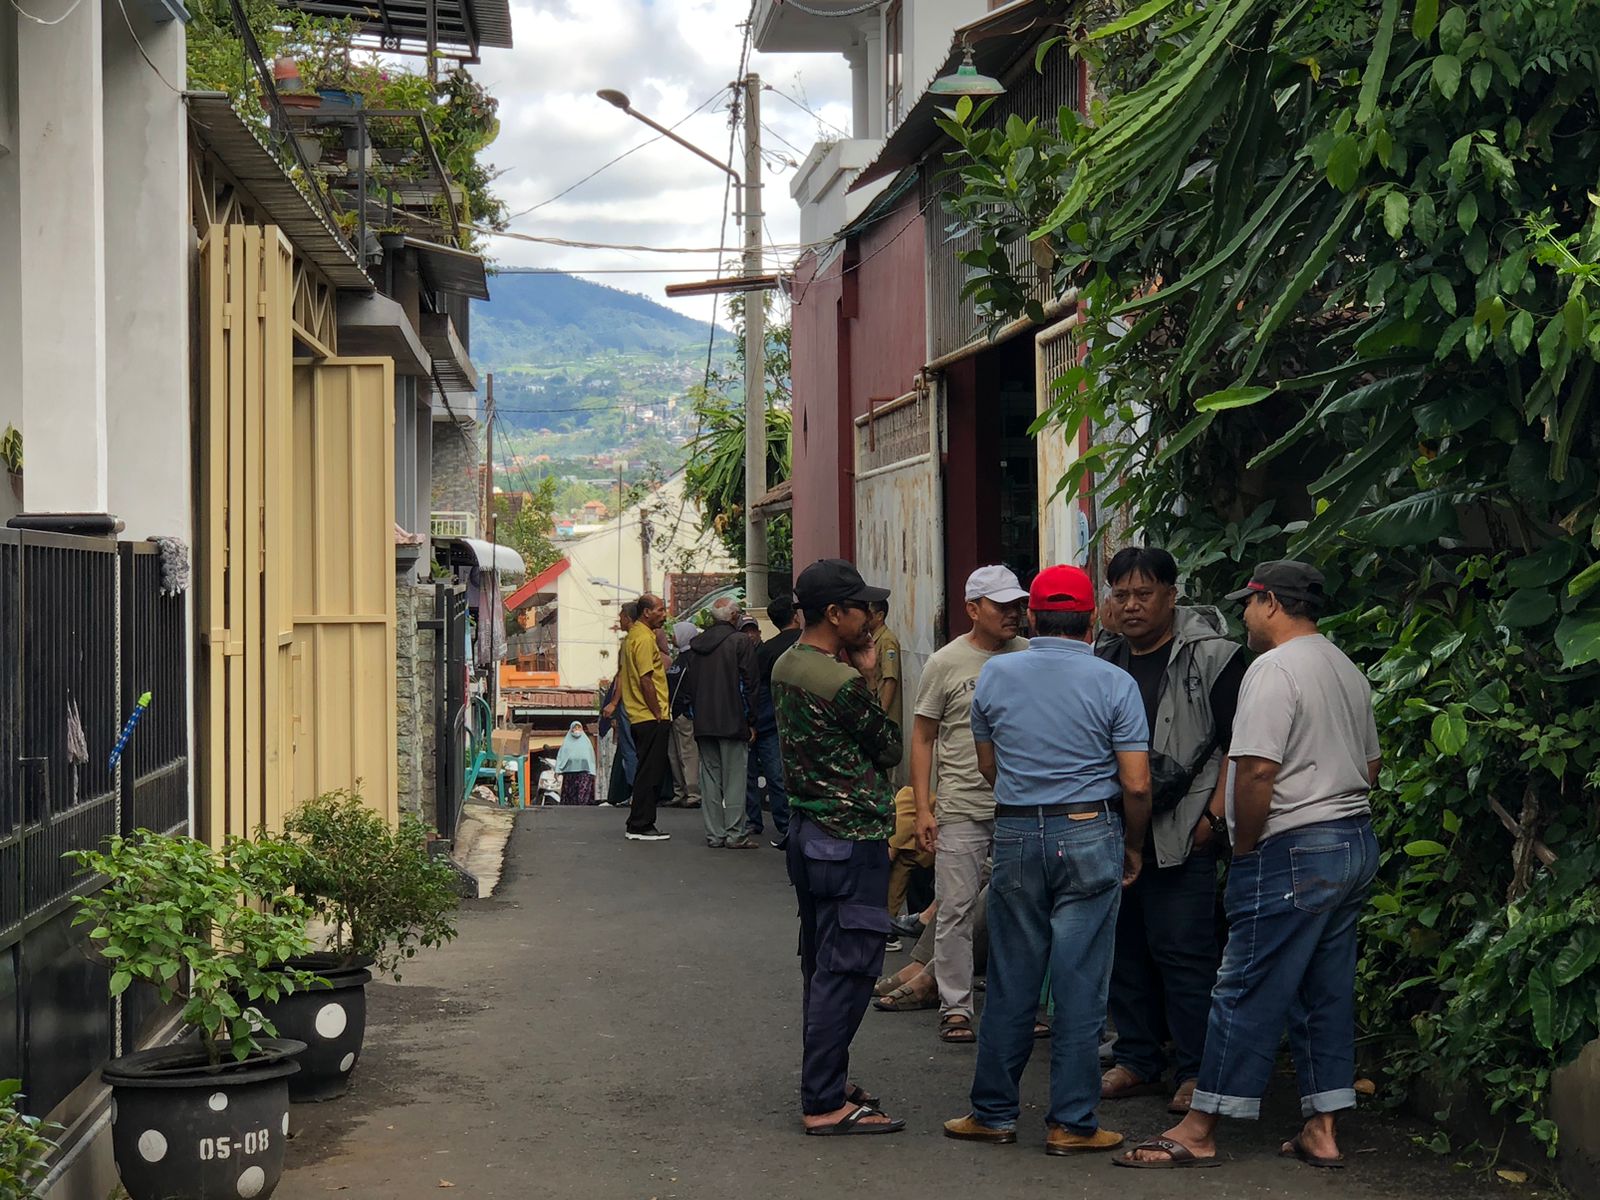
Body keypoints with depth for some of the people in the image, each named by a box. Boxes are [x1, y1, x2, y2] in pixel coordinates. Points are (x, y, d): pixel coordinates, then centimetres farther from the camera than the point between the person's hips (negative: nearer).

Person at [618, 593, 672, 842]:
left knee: (647, 772, 14)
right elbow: (646, 680, -19)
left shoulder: (634, 635, 18)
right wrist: (658, 714, -16)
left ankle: (638, 824, 17)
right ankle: (641, 826, -5)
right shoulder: (644, 638, -14)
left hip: (640, 718, 10)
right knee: (650, 773, -7)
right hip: (651, 718, -10)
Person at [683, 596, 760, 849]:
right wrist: (751, 721, -3)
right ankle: (735, 834, -3)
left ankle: (714, 834, 9)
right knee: (734, 779, -2)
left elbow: (688, 684, 13)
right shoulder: (741, 642, -8)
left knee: (709, 778, 9)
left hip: (703, 723, 5)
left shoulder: (695, 644, 9)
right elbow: (749, 684, -9)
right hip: (733, 722, -5)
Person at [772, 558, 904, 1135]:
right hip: (851, 838, -10)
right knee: (846, 970, -4)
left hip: (807, 828, 10)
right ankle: (825, 1104, -2)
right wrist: (870, 677, -1)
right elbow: (890, 748, -8)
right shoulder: (841, 682, -21)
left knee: (820, 965, 17)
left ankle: (824, 1082, 27)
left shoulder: (786, 667, 6)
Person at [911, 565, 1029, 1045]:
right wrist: (923, 808, -5)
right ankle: (955, 1006, 8)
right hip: (962, 808, -2)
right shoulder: (946, 663, -2)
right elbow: (923, 738, 2)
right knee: (955, 908, 0)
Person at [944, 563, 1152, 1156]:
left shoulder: (995, 675, 1)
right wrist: (1133, 846, 8)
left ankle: (993, 1112, 17)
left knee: (1010, 983, 10)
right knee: (1080, 986, 3)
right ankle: (1071, 1123, 7)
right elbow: (1136, 784, -8)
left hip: (1016, 835, 2)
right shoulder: (1113, 684, -6)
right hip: (1090, 837, -2)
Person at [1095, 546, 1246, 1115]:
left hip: (1181, 833, -6)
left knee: (1183, 950, -6)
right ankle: (1136, 1062, 21)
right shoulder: (1101, 660, 14)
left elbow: (1238, 745, -6)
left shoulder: (1209, 656, -4)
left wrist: (1215, 814, -13)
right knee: (1124, 948, 11)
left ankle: (1195, 1070, 2)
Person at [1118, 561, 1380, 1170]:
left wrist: (1246, 847, -11)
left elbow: (1258, 770, -22)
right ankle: (1323, 1130, 15)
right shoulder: (1347, 669, 16)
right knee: (1328, 992, 12)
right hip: (1357, 844, 9)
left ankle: (1199, 1132, -2)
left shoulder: (1274, 669, -14)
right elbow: (1370, 764, 22)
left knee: (1247, 993, -6)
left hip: (1293, 852, -9)